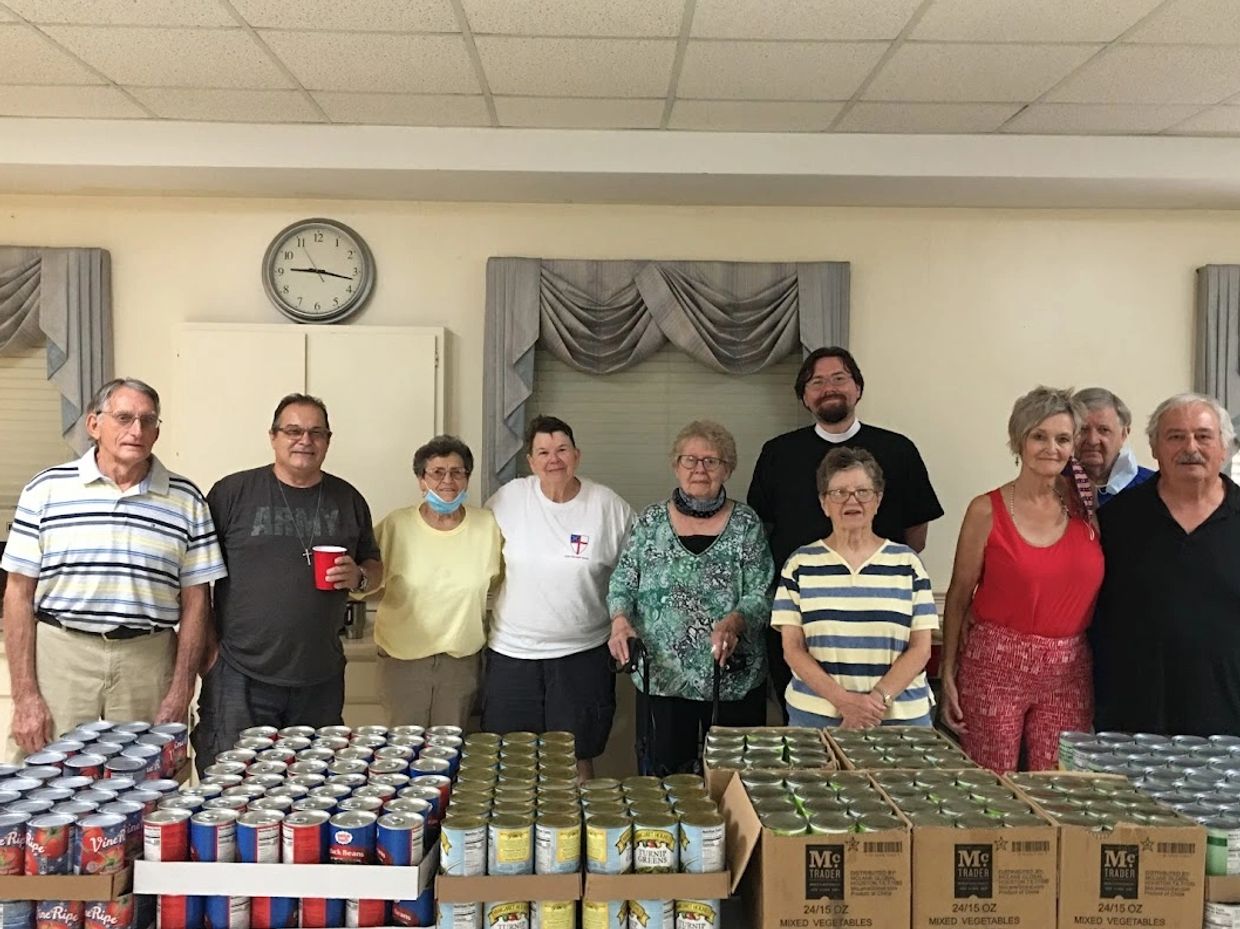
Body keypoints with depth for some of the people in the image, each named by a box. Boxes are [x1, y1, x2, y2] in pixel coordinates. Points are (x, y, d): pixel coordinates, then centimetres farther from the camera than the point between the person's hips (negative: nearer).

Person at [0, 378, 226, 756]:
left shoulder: (186, 500, 5)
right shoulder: (47, 489, 4)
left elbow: (195, 599, 5)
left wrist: (180, 695, 0)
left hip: (149, 661, 1)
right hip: (60, 657, 0)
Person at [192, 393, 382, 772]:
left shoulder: (347, 499, 9)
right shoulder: (232, 492, -1)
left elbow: (375, 566, 18)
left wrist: (358, 577, -5)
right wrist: (207, 645, -5)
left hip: (320, 679, 3)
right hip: (240, 676, -3)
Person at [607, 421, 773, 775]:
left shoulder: (746, 524, 0)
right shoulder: (651, 521, 3)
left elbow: (761, 596, -4)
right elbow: (622, 584, 5)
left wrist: (734, 622, -23)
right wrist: (620, 621, -14)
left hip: (733, 678, 0)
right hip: (662, 677, 1)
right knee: (661, 780, 9)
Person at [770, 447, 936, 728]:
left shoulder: (907, 563, 3)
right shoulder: (800, 564, 2)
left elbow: (920, 648, 0)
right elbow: (793, 648, -2)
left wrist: (878, 699, -13)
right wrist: (843, 700, -13)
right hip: (815, 715, 0)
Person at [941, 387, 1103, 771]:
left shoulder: (1087, 508, 5)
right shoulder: (987, 510, -4)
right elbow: (959, 597, 0)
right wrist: (948, 675, -3)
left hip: (1069, 671, 3)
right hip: (995, 665, -3)